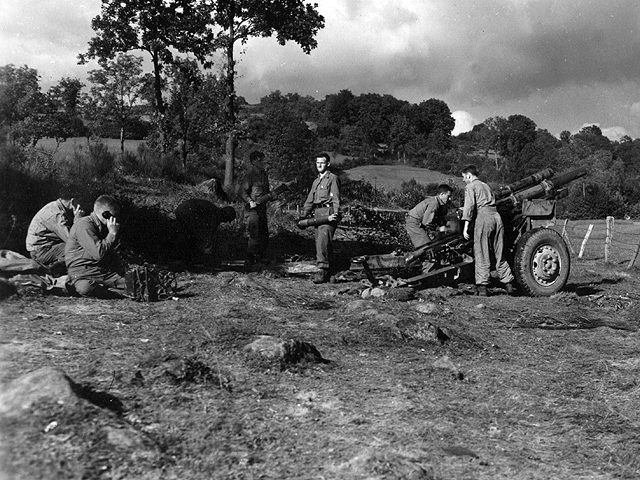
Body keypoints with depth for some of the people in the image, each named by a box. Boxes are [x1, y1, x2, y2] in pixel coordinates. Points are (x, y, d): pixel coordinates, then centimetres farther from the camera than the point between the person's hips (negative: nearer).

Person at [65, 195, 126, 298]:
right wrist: (112, 233, -11)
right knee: (84, 288, -43)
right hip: (82, 274, -7)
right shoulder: (84, 225, -12)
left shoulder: (103, 227, 17)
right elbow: (99, 253, -23)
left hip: (107, 272, 7)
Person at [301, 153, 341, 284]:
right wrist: (303, 217, 15)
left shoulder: (333, 179, -1)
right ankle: (328, 271, 11)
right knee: (319, 242, 6)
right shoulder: (316, 181, 23)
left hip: (328, 214, -8)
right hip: (317, 214, 8)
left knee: (323, 240, -19)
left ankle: (323, 270, -20)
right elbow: (309, 201, 24)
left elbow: (336, 199, -10)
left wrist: (335, 214, -22)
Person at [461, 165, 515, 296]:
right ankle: (509, 284, 10)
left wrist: (466, 226, -13)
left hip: (483, 217, -6)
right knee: (499, 254, 12)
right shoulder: (485, 185, 28)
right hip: (496, 216, 7)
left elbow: (470, 205, -9)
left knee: (481, 255, -3)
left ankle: (482, 287, -6)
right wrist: (466, 210, 42)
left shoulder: (470, 187, 6)